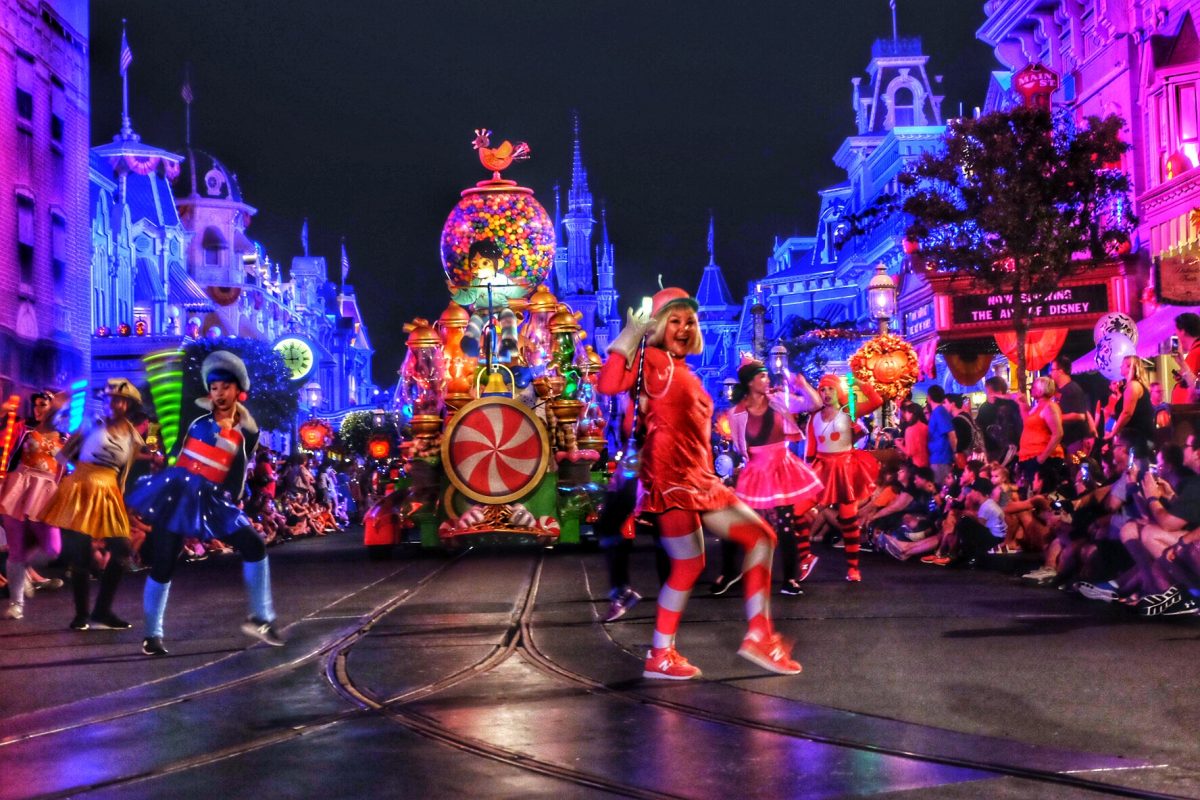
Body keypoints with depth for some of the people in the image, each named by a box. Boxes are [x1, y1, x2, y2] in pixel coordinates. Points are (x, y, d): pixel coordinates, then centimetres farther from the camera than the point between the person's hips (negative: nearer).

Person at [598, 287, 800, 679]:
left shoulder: (684, 372, 21)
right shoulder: (652, 359, -4)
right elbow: (608, 384, -22)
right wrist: (630, 335, -16)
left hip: (698, 478, 10)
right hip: (669, 475, -10)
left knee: (760, 537, 9)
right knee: (689, 563, -9)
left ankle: (759, 635, 9)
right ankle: (660, 656, 3)